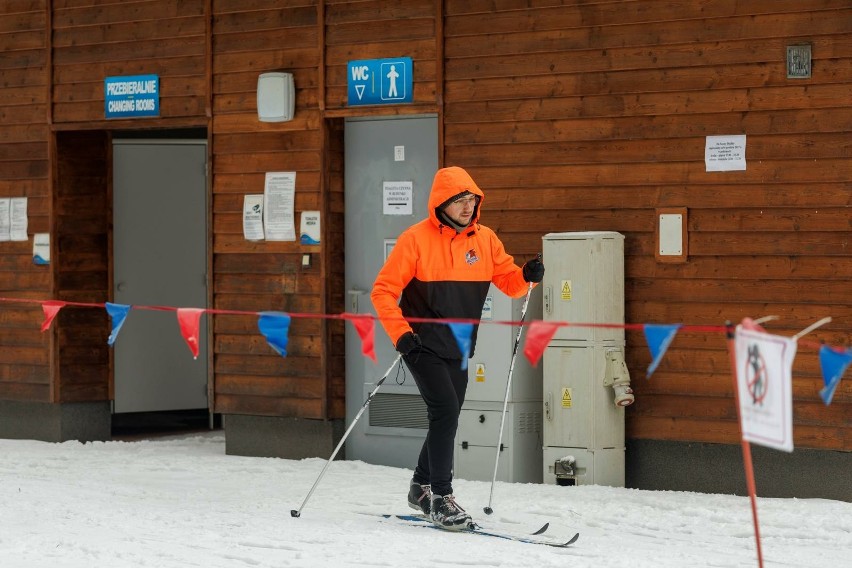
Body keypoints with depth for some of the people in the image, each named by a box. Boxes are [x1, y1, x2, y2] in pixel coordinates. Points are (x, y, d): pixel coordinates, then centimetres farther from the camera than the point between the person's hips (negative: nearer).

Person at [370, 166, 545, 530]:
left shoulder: (484, 239, 3)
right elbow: (383, 291, -10)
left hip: (458, 349, 6)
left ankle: (422, 489, 32)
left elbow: (508, 280, 8)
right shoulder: (416, 239, -11)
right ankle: (441, 497, -12)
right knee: (445, 412, -17)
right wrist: (400, 333, -20)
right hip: (423, 345, -6)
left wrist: (527, 277, -15)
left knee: (446, 422, 14)